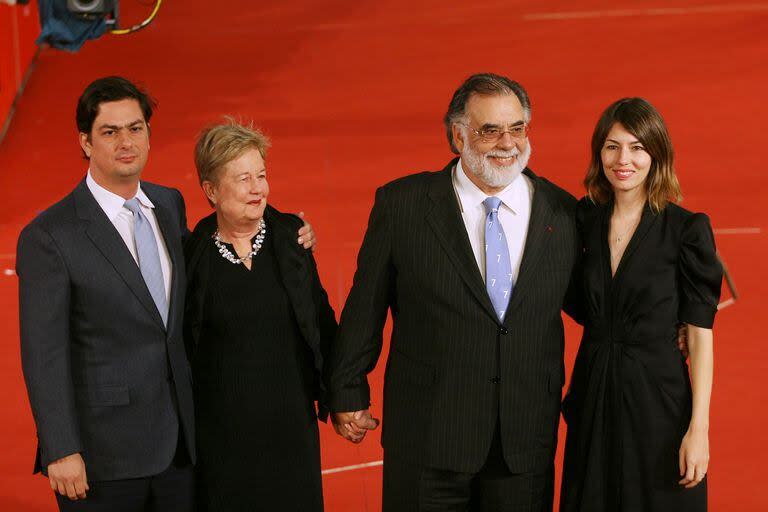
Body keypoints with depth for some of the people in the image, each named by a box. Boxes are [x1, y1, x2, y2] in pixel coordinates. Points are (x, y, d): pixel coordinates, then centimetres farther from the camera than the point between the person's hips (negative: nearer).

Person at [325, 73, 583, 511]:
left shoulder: (563, 212, 2)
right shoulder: (401, 205, -4)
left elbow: (580, 301, 13)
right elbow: (365, 306, 1)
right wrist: (349, 393, 5)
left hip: (527, 440, 2)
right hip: (428, 437, -2)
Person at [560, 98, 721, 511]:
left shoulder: (687, 230, -9)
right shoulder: (586, 219, 4)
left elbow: (700, 335, -10)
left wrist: (698, 427, -14)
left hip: (656, 401, -4)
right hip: (592, 399, 4)